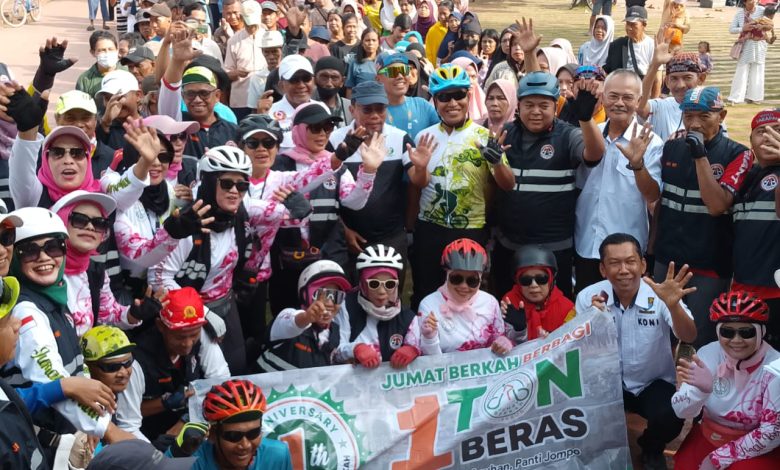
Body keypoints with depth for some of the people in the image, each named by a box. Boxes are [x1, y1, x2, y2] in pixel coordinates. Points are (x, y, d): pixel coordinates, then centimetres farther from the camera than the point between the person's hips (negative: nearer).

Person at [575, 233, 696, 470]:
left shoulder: (658, 296, -16)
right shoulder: (588, 297, -13)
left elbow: (688, 338, -29)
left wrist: (673, 305, -51)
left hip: (654, 383, 0)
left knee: (670, 418, -29)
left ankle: (651, 450, 10)